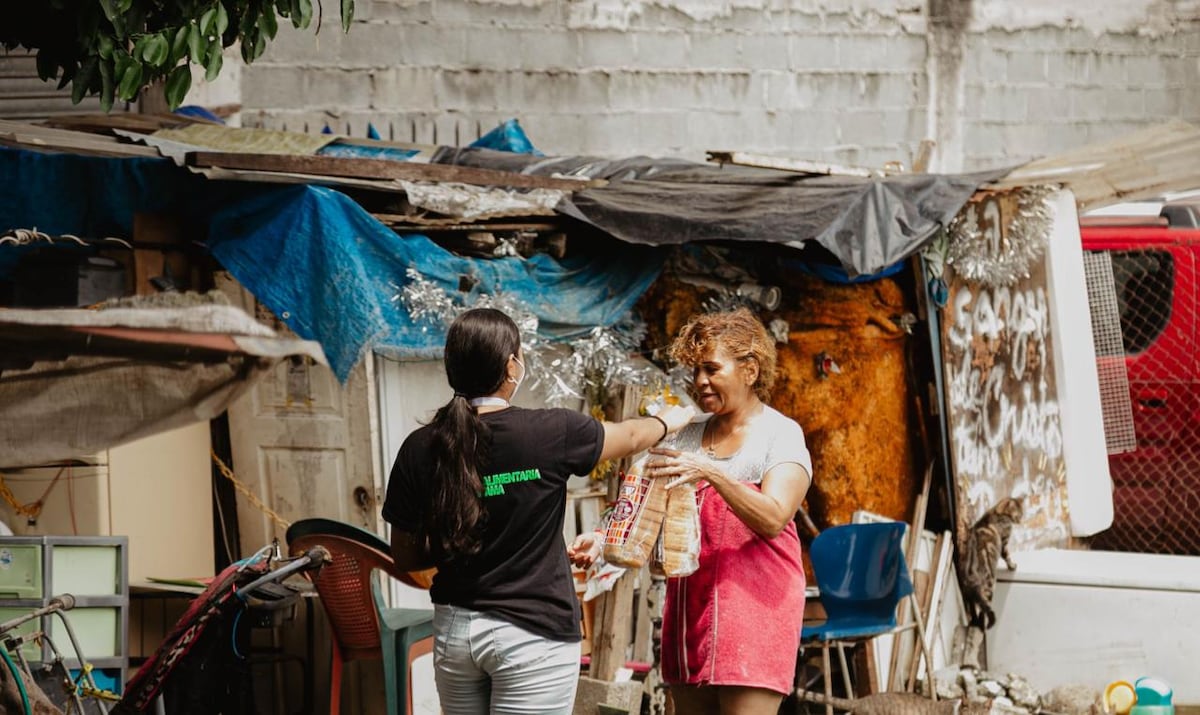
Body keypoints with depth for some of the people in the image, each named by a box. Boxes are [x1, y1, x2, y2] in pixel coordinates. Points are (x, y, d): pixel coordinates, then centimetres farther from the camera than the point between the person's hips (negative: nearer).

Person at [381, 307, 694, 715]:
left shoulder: (420, 450, -3)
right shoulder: (549, 434, -11)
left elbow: (405, 556, 6)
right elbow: (631, 436, 11)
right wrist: (668, 421, 33)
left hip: (454, 631, 4)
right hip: (533, 632, -4)